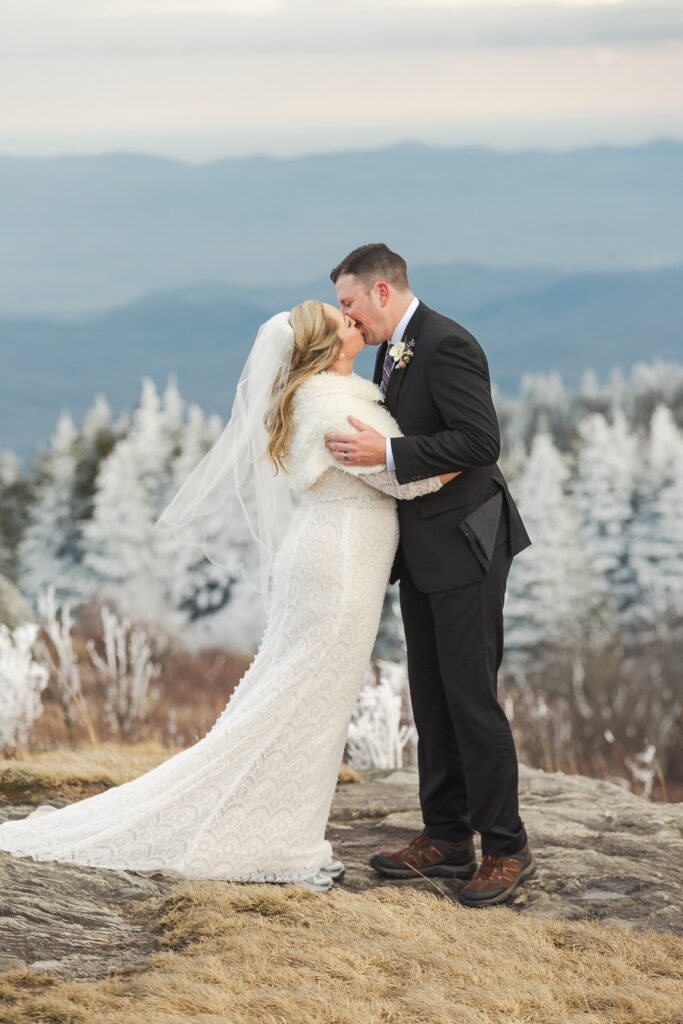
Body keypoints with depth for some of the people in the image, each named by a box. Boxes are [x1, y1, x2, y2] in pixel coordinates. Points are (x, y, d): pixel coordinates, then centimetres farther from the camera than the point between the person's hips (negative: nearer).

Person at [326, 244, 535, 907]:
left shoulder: (447, 345, -17)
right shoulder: (392, 352, 13)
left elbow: (481, 441, -24)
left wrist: (388, 453, -27)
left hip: (464, 544, -10)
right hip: (421, 552, 10)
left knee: (471, 697, -7)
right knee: (431, 698, 12)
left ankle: (506, 847, 1)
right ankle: (446, 839, 20)